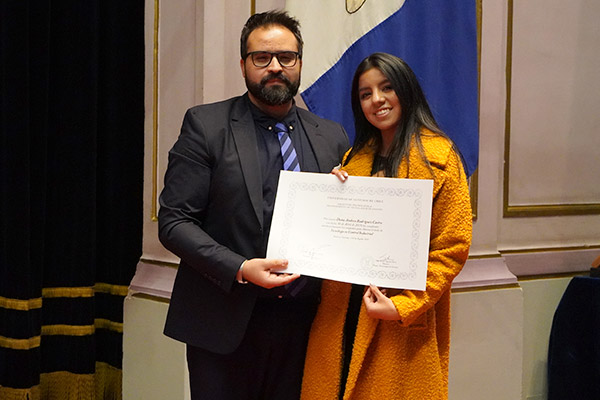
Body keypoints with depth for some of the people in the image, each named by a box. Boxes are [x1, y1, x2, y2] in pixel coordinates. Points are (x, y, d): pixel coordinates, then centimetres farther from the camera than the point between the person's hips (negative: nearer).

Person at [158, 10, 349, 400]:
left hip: (301, 324, 3)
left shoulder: (332, 137, 9)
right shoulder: (206, 125, -2)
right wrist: (240, 269, -18)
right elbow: (174, 222, -6)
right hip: (224, 326, -3)